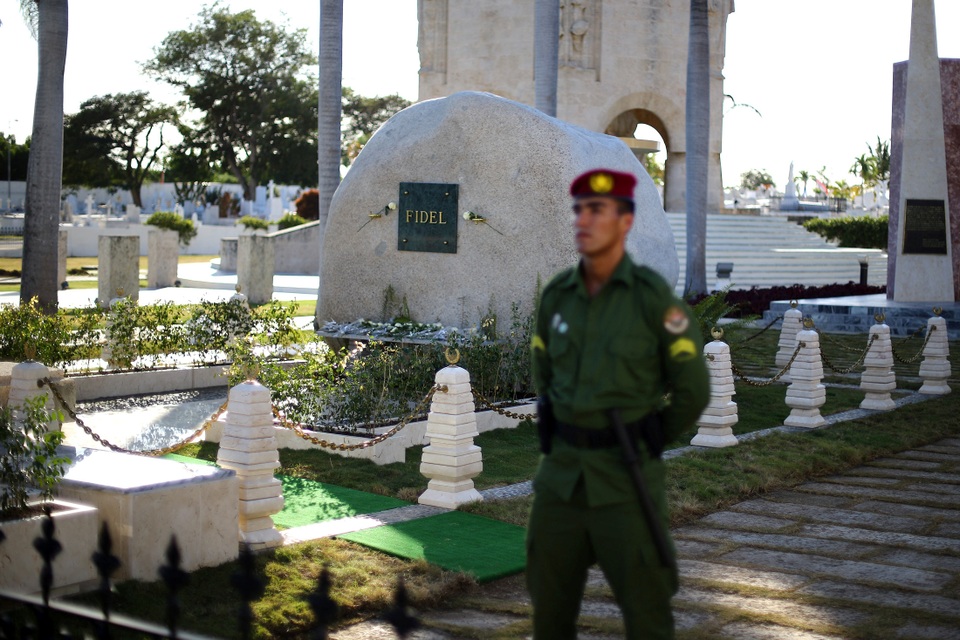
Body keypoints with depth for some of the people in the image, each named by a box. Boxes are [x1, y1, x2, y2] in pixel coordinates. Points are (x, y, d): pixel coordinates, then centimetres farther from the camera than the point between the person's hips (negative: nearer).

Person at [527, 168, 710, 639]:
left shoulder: (654, 296, -12)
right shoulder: (557, 294, 3)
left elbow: (693, 389, -6)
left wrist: (641, 447, 4)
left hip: (626, 479, -5)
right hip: (563, 472, 5)